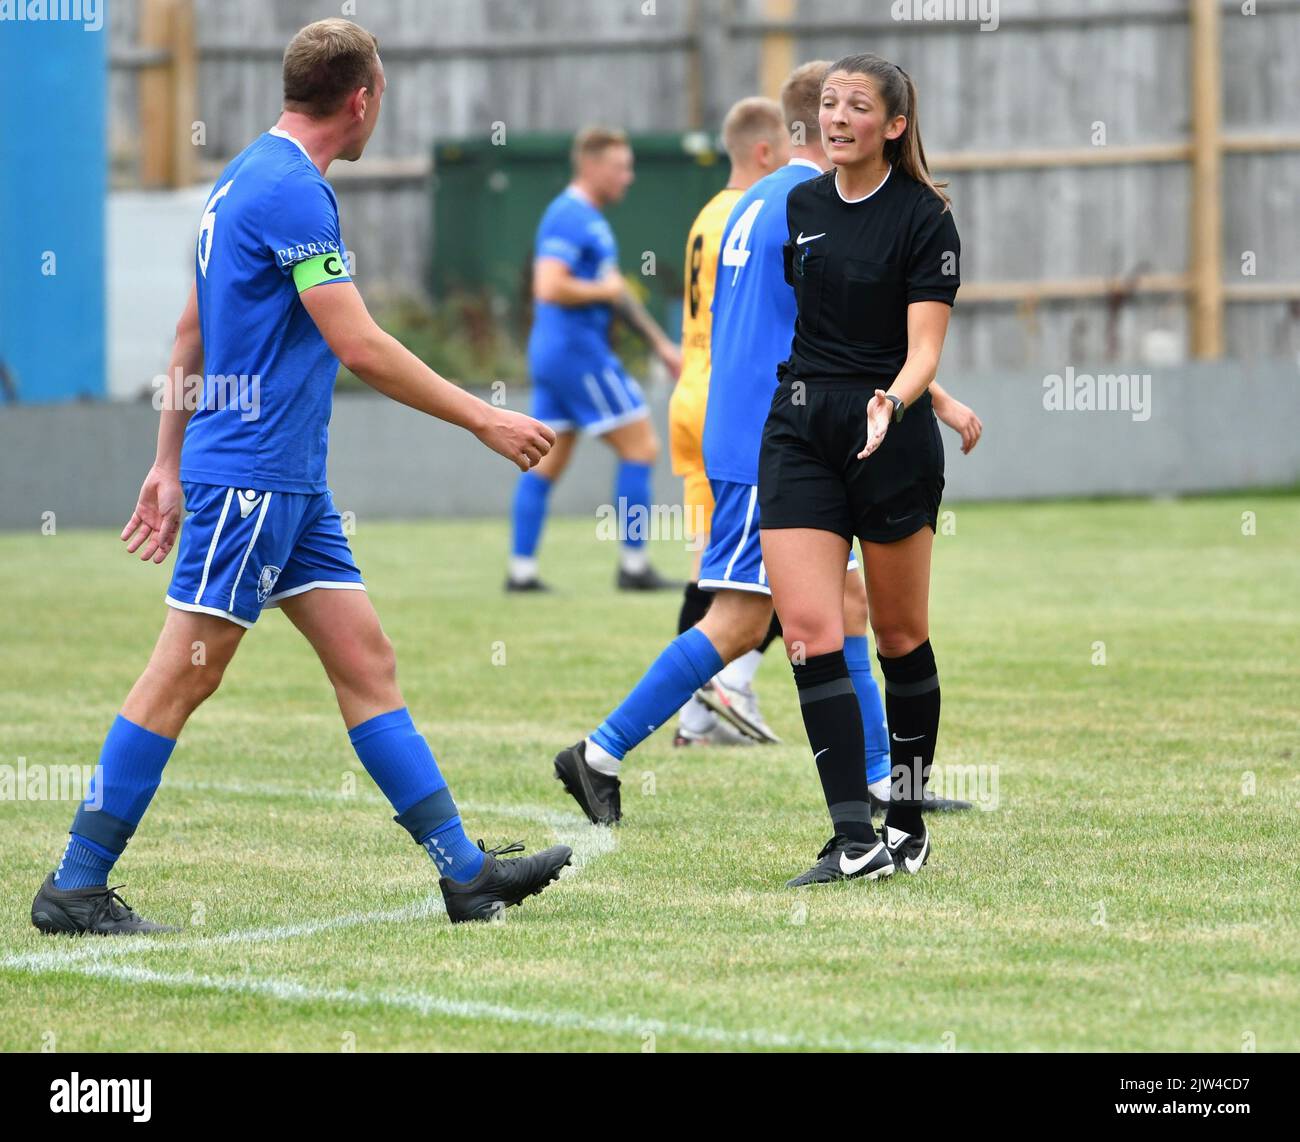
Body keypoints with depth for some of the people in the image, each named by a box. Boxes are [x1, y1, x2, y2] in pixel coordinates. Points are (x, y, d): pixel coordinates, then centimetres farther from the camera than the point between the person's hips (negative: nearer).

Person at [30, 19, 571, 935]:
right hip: (252, 473, -10)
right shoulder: (293, 189, -16)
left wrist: (170, 463, 24)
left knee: (366, 660, 7)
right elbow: (361, 348, -19)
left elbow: (191, 334, 20)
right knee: (184, 676, -7)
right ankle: (75, 887, -2)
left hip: (291, 481, 10)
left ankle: (466, 870, 6)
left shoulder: (249, 177, 15)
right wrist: (484, 420, -13)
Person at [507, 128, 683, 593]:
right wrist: (603, 290, -12)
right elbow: (549, 288, -26)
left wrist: (662, 344, 25)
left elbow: (616, 290, 26)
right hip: (578, 352, -10)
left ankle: (521, 570, 9)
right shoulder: (570, 217, -15)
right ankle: (633, 566, -3)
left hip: (554, 355, 10)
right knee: (641, 446, -4)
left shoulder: (591, 219, 18)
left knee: (547, 463, 9)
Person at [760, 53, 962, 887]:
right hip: (800, 431, 4)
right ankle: (855, 840, -14)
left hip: (893, 438, -4)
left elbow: (924, 347, -15)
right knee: (810, 631, -11)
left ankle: (910, 818, 24)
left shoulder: (924, 218, -8)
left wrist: (892, 402, -33)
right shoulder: (802, 206, 7)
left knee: (901, 636, 8)